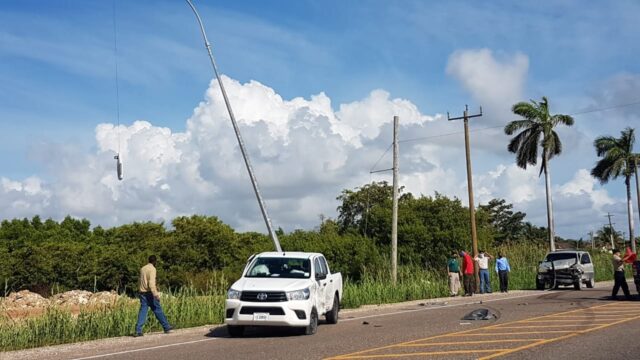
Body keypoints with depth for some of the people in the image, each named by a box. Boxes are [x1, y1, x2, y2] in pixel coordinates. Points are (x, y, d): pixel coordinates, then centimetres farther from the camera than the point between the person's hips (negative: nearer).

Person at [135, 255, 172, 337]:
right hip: (150, 293, -7)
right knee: (158, 310, 3)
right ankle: (166, 328, 13)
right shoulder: (152, 269, -10)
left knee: (142, 311, 1)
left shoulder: (142, 269, 15)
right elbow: (151, 283, -21)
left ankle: (138, 331, -10)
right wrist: (156, 294, -24)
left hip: (142, 293, 7)